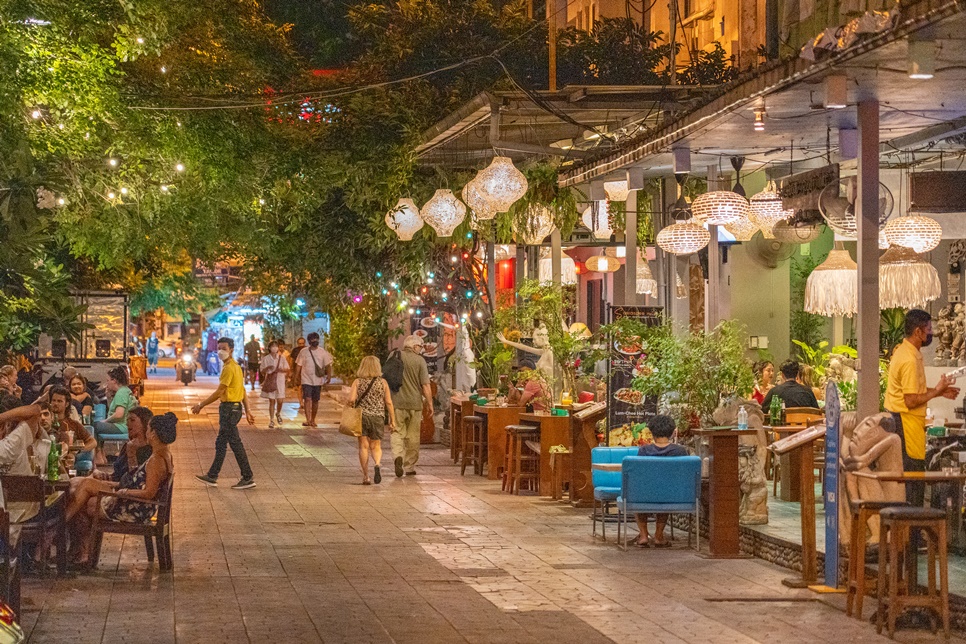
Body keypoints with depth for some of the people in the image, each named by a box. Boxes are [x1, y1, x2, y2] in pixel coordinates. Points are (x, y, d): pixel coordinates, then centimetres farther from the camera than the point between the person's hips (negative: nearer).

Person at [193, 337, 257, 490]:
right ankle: (212, 476, 22)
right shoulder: (236, 366, 15)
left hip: (229, 408, -10)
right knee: (220, 443, 15)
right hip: (235, 407, 10)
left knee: (235, 443, -6)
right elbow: (243, 391, 17)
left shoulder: (229, 368, -17)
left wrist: (201, 405, -13)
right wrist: (247, 410, 18)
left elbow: (219, 392, -19)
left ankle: (248, 478, -2)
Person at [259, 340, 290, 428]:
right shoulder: (266, 358, 0)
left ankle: (278, 414, 28)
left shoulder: (282, 357, 2)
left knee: (280, 400, -3)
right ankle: (271, 420, 8)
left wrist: (281, 369, -16)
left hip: (280, 381, 1)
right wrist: (267, 368, -19)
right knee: (272, 401, 0)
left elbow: (287, 369, 5)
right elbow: (262, 372, 3)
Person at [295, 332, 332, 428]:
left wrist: (329, 376, -10)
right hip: (306, 380, -2)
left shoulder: (323, 352, 2)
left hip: (318, 381, 2)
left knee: (315, 401, 9)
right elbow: (298, 365, 6)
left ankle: (313, 420, 22)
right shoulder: (303, 352, 0)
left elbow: (328, 365, 2)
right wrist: (297, 376, 1)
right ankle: (308, 420, -19)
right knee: (307, 399, -15)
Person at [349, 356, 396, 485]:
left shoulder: (358, 382, -2)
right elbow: (389, 403, 0)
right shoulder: (383, 382, 0)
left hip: (361, 416, -1)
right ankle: (377, 464, -21)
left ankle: (366, 476, 4)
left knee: (363, 446, 7)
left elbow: (351, 399, -13)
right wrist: (392, 420, 5)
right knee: (376, 446, 10)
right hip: (378, 417, 1)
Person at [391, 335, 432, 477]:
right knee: (413, 436, 10)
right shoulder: (419, 360, -6)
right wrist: (429, 403, 1)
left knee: (397, 432, 5)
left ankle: (397, 456, -21)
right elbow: (425, 385, -9)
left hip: (397, 402, 1)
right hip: (415, 403, -1)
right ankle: (410, 467, 16)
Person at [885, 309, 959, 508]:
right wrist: (937, 392, -12)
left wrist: (938, 391, 13)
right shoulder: (910, 360, -21)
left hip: (897, 418, 10)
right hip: (906, 421, -10)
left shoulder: (904, 350, 11)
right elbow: (911, 401, -23)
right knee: (914, 471, -6)